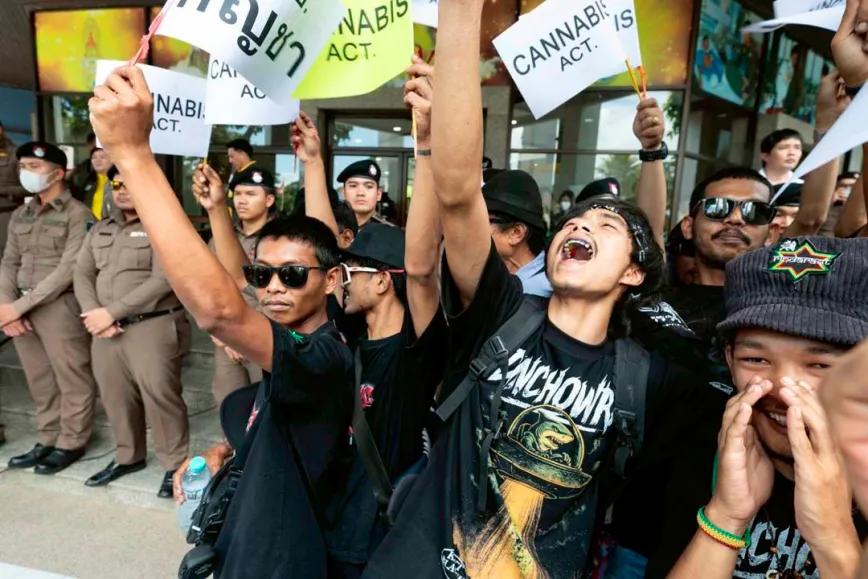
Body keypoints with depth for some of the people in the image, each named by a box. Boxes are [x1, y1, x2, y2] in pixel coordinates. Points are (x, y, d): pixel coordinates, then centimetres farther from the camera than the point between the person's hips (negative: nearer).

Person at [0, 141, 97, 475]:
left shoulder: (77, 215, -8)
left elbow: (68, 270, -14)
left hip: (60, 307, -7)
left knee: (72, 381, 4)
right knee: (40, 382, 16)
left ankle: (71, 443, 18)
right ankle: (47, 440, 29)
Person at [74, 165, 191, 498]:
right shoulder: (99, 230, 16)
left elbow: (163, 280, -17)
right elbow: (82, 274, 12)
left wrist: (111, 312, -16)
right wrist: (94, 313, -7)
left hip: (152, 327, -7)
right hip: (106, 329, 7)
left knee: (159, 395, -5)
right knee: (115, 396, 14)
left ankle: (175, 464, 11)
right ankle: (128, 457, 33)